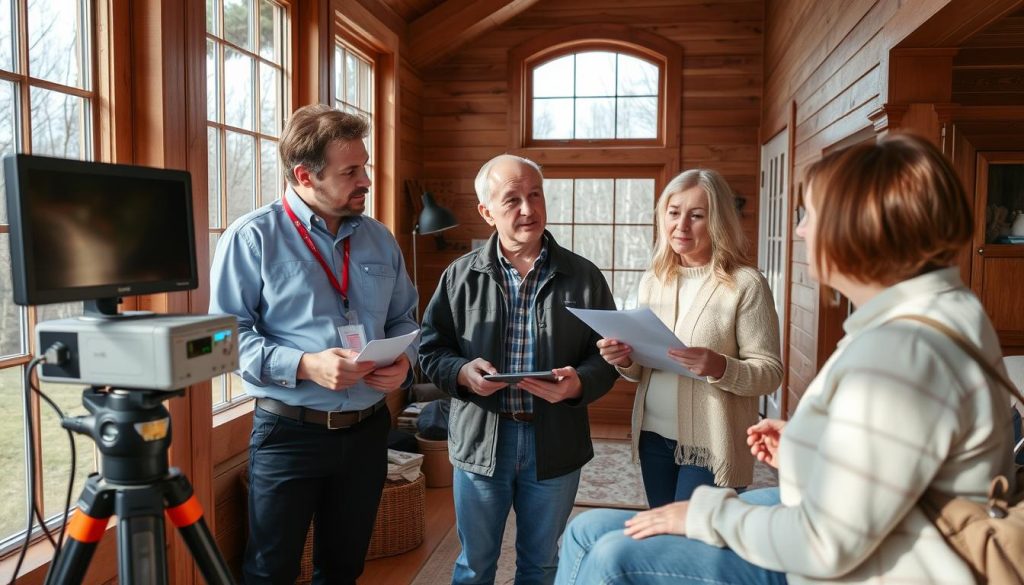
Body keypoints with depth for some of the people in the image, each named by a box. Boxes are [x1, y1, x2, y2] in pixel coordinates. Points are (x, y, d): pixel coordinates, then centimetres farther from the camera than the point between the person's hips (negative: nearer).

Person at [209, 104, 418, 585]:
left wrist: (404, 360, -8)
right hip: (289, 431, -4)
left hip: (367, 429, 5)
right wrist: (304, 365, -25)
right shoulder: (252, 237, -10)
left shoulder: (379, 239, 7)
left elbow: (402, 319, 13)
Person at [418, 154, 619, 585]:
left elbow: (608, 353, 1)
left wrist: (579, 383, -19)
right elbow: (431, 349, 2)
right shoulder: (461, 275, -1)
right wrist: (462, 373, -18)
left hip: (555, 444, 1)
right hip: (480, 440, 0)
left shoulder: (583, 276, -1)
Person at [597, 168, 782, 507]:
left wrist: (720, 367, -29)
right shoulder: (652, 280, 6)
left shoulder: (745, 284, -11)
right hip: (653, 435, 5)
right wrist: (625, 361, -9)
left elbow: (770, 372, -11)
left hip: (711, 443, -5)